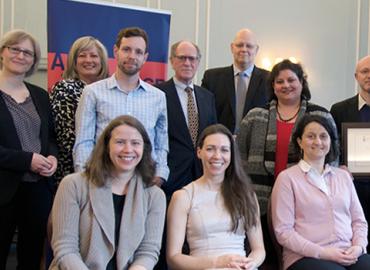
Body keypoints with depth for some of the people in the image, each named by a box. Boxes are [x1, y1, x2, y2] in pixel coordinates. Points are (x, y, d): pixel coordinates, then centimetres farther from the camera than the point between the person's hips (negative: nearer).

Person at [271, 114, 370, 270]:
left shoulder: (343, 176, 17)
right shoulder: (287, 178, 0)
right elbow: (283, 231, -5)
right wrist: (322, 252, -12)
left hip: (349, 255, 5)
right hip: (306, 257, -5)